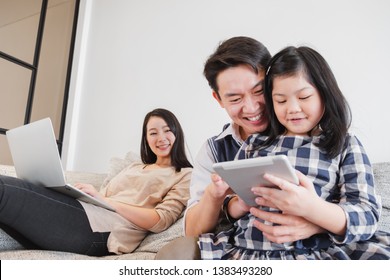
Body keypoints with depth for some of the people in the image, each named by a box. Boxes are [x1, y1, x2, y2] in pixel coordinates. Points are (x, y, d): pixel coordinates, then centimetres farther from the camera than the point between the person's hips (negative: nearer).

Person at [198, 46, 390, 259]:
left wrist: (311, 208, -24)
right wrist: (242, 203, -9)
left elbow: (366, 219, -5)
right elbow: (231, 212, 15)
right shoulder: (254, 144, 12)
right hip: (242, 250, 2)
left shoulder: (346, 146, 5)